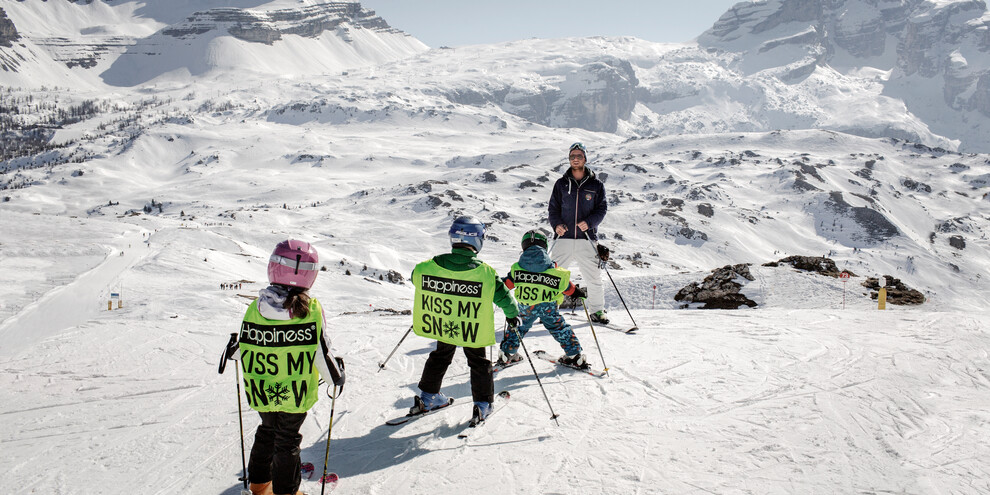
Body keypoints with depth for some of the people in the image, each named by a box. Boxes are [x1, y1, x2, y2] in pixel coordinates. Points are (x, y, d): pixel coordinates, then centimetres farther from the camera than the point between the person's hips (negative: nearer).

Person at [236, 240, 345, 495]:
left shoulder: (255, 308, -12)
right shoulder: (312, 311, -19)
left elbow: (241, 348, -1)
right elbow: (321, 355, -14)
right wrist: (337, 375, 6)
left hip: (261, 391, 3)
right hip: (296, 392, -3)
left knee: (267, 431, 25)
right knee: (287, 439, 14)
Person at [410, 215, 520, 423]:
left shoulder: (429, 266, -15)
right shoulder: (485, 273, -22)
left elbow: (416, 277, 6)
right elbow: (503, 296, -13)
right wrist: (512, 314, 8)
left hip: (443, 327, 3)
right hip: (474, 332, -3)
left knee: (440, 357, 26)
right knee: (479, 363, 18)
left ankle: (427, 397, 34)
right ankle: (482, 405, 20)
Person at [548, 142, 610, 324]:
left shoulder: (596, 185, 7)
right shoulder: (561, 184, 9)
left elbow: (602, 208, 5)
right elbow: (553, 208, 11)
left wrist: (589, 222, -13)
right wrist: (556, 224, -8)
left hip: (587, 238, 0)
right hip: (564, 238, 1)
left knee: (594, 278, 2)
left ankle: (597, 311, 18)